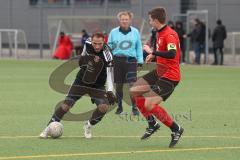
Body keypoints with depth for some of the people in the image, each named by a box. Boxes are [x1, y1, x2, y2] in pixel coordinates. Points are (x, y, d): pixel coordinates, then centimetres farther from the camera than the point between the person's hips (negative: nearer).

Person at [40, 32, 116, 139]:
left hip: (97, 86, -2)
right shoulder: (87, 44, -13)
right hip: (81, 81, 2)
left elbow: (109, 73, -25)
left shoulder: (106, 54, -25)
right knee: (66, 105, -7)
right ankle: (49, 128, 6)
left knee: (104, 107, -21)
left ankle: (88, 126, 5)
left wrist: (110, 92, -32)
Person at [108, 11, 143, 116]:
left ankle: (134, 107, -5)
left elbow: (139, 47, 10)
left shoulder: (135, 32, 7)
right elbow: (109, 46, 12)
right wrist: (111, 46, -9)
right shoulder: (114, 32, 7)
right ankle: (119, 106, 22)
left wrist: (140, 60, 6)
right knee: (118, 85, 7)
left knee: (132, 84, -11)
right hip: (117, 59, 1)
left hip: (131, 60, -1)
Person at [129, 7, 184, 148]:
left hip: (170, 76, -10)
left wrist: (152, 52, -31)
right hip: (159, 72, 10)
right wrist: (153, 55, 10)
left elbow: (172, 54, -36)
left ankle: (176, 129, -2)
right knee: (134, 91, 11)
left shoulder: (169, 35, -21)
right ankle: (152, 124, 19)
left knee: (149, 105, -17)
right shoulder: (160, 33, 9)